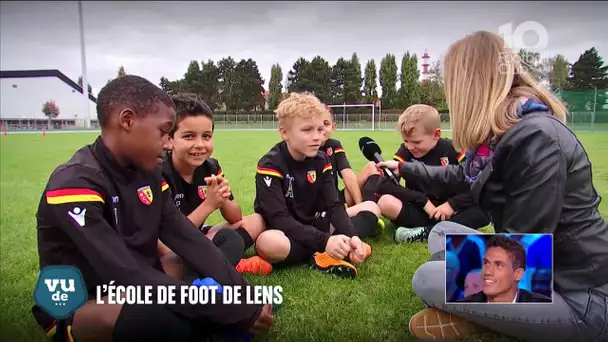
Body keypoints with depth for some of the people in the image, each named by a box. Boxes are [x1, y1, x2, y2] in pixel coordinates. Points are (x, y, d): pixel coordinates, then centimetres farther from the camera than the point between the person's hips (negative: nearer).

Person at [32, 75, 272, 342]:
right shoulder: (74, 183, -24)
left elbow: (187, 238, -6)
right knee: (160, 317, -37)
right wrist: (237, 313, -33)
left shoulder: (147, 173, 0)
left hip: (139, 294, 6)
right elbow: (126, 274, -33)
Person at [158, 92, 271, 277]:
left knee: (257, 221, 0)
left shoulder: (211, 167, -4)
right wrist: (208, 204, -28)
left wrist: (224, 199, -20)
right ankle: (228, 266, -6)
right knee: (230, 240, -36)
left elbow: (236, 219, 2)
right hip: (166, 256, -8)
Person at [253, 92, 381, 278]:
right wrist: (324, 241, -36)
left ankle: (327, 255, -20)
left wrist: (351, 237, -27)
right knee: (268, 243, -41)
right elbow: (278, 219, -26)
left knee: (371, 209, -1)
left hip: (315, 227, 6)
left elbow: (334, 205, -7)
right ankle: (324, 250, -18)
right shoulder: (270, 165, -18)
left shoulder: (321, 160, 0)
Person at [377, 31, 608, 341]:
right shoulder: (500, 133, 5)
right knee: (442, 232, 13)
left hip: (580, 297, -10)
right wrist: (404, 168, 37)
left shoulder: (537, 137, -25)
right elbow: (462, 176, 26)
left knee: (427, 279, -21)